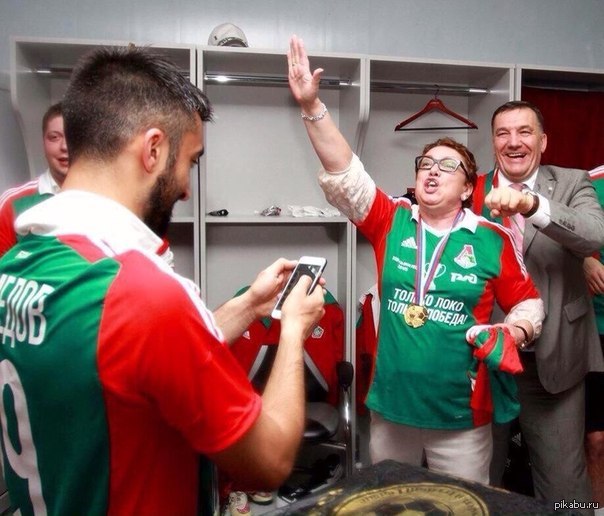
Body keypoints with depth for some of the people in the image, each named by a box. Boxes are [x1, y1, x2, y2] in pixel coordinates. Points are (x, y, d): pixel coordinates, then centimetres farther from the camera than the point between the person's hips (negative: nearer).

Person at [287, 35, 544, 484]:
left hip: (462, 415, -1)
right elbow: (344, 173, -14)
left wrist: (511, 334, -14)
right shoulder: (391, 221, -2)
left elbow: (528, 302, 7)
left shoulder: (492, 239, -4)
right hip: (390, 405, 2)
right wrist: (312, 106, -23)